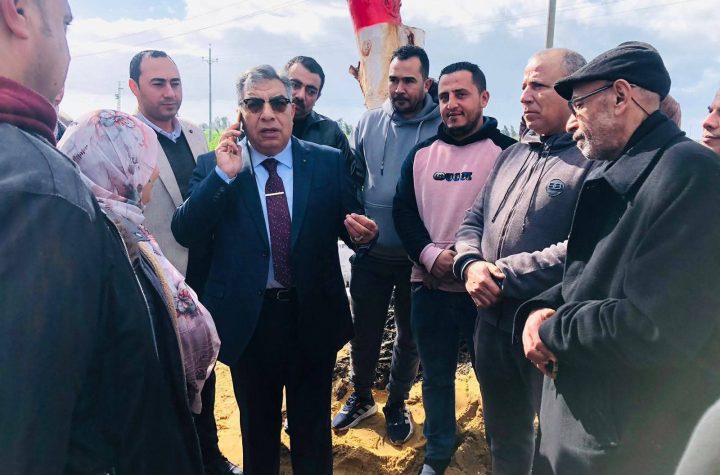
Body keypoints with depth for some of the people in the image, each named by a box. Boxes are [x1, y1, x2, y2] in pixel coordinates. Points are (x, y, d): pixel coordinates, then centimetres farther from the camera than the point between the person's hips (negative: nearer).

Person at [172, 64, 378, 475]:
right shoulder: (213, 168, -4)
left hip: (314, 316, 0)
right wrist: (223, 175, -24)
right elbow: (185, 233, -14)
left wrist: (361, 233, -22)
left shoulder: (329, 162, -3)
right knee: (257, 425, 23)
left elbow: (351, 223, 1)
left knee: (313, 426, 20)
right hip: (248, 320, 0)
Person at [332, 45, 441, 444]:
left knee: (408, 335, 16)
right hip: (369, 252, 2)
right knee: (363, 331, 15)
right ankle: (361, 397, 39)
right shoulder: (369, 123, -1)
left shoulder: (443, 127, -10)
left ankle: (397, 403, 38)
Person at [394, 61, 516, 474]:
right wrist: (431, 255, -10)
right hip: (430, 287, 4)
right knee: (436, 376, 17)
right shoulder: (421, 154, 7)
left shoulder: (507, 151, -4)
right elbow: (403, 212, 6)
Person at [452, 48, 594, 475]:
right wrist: (470, 264, -8)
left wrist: (505, 275, -18)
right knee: (503, 439, 24)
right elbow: (474, 220, 12)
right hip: (493, 322, 7)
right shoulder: (512, 154, 13)